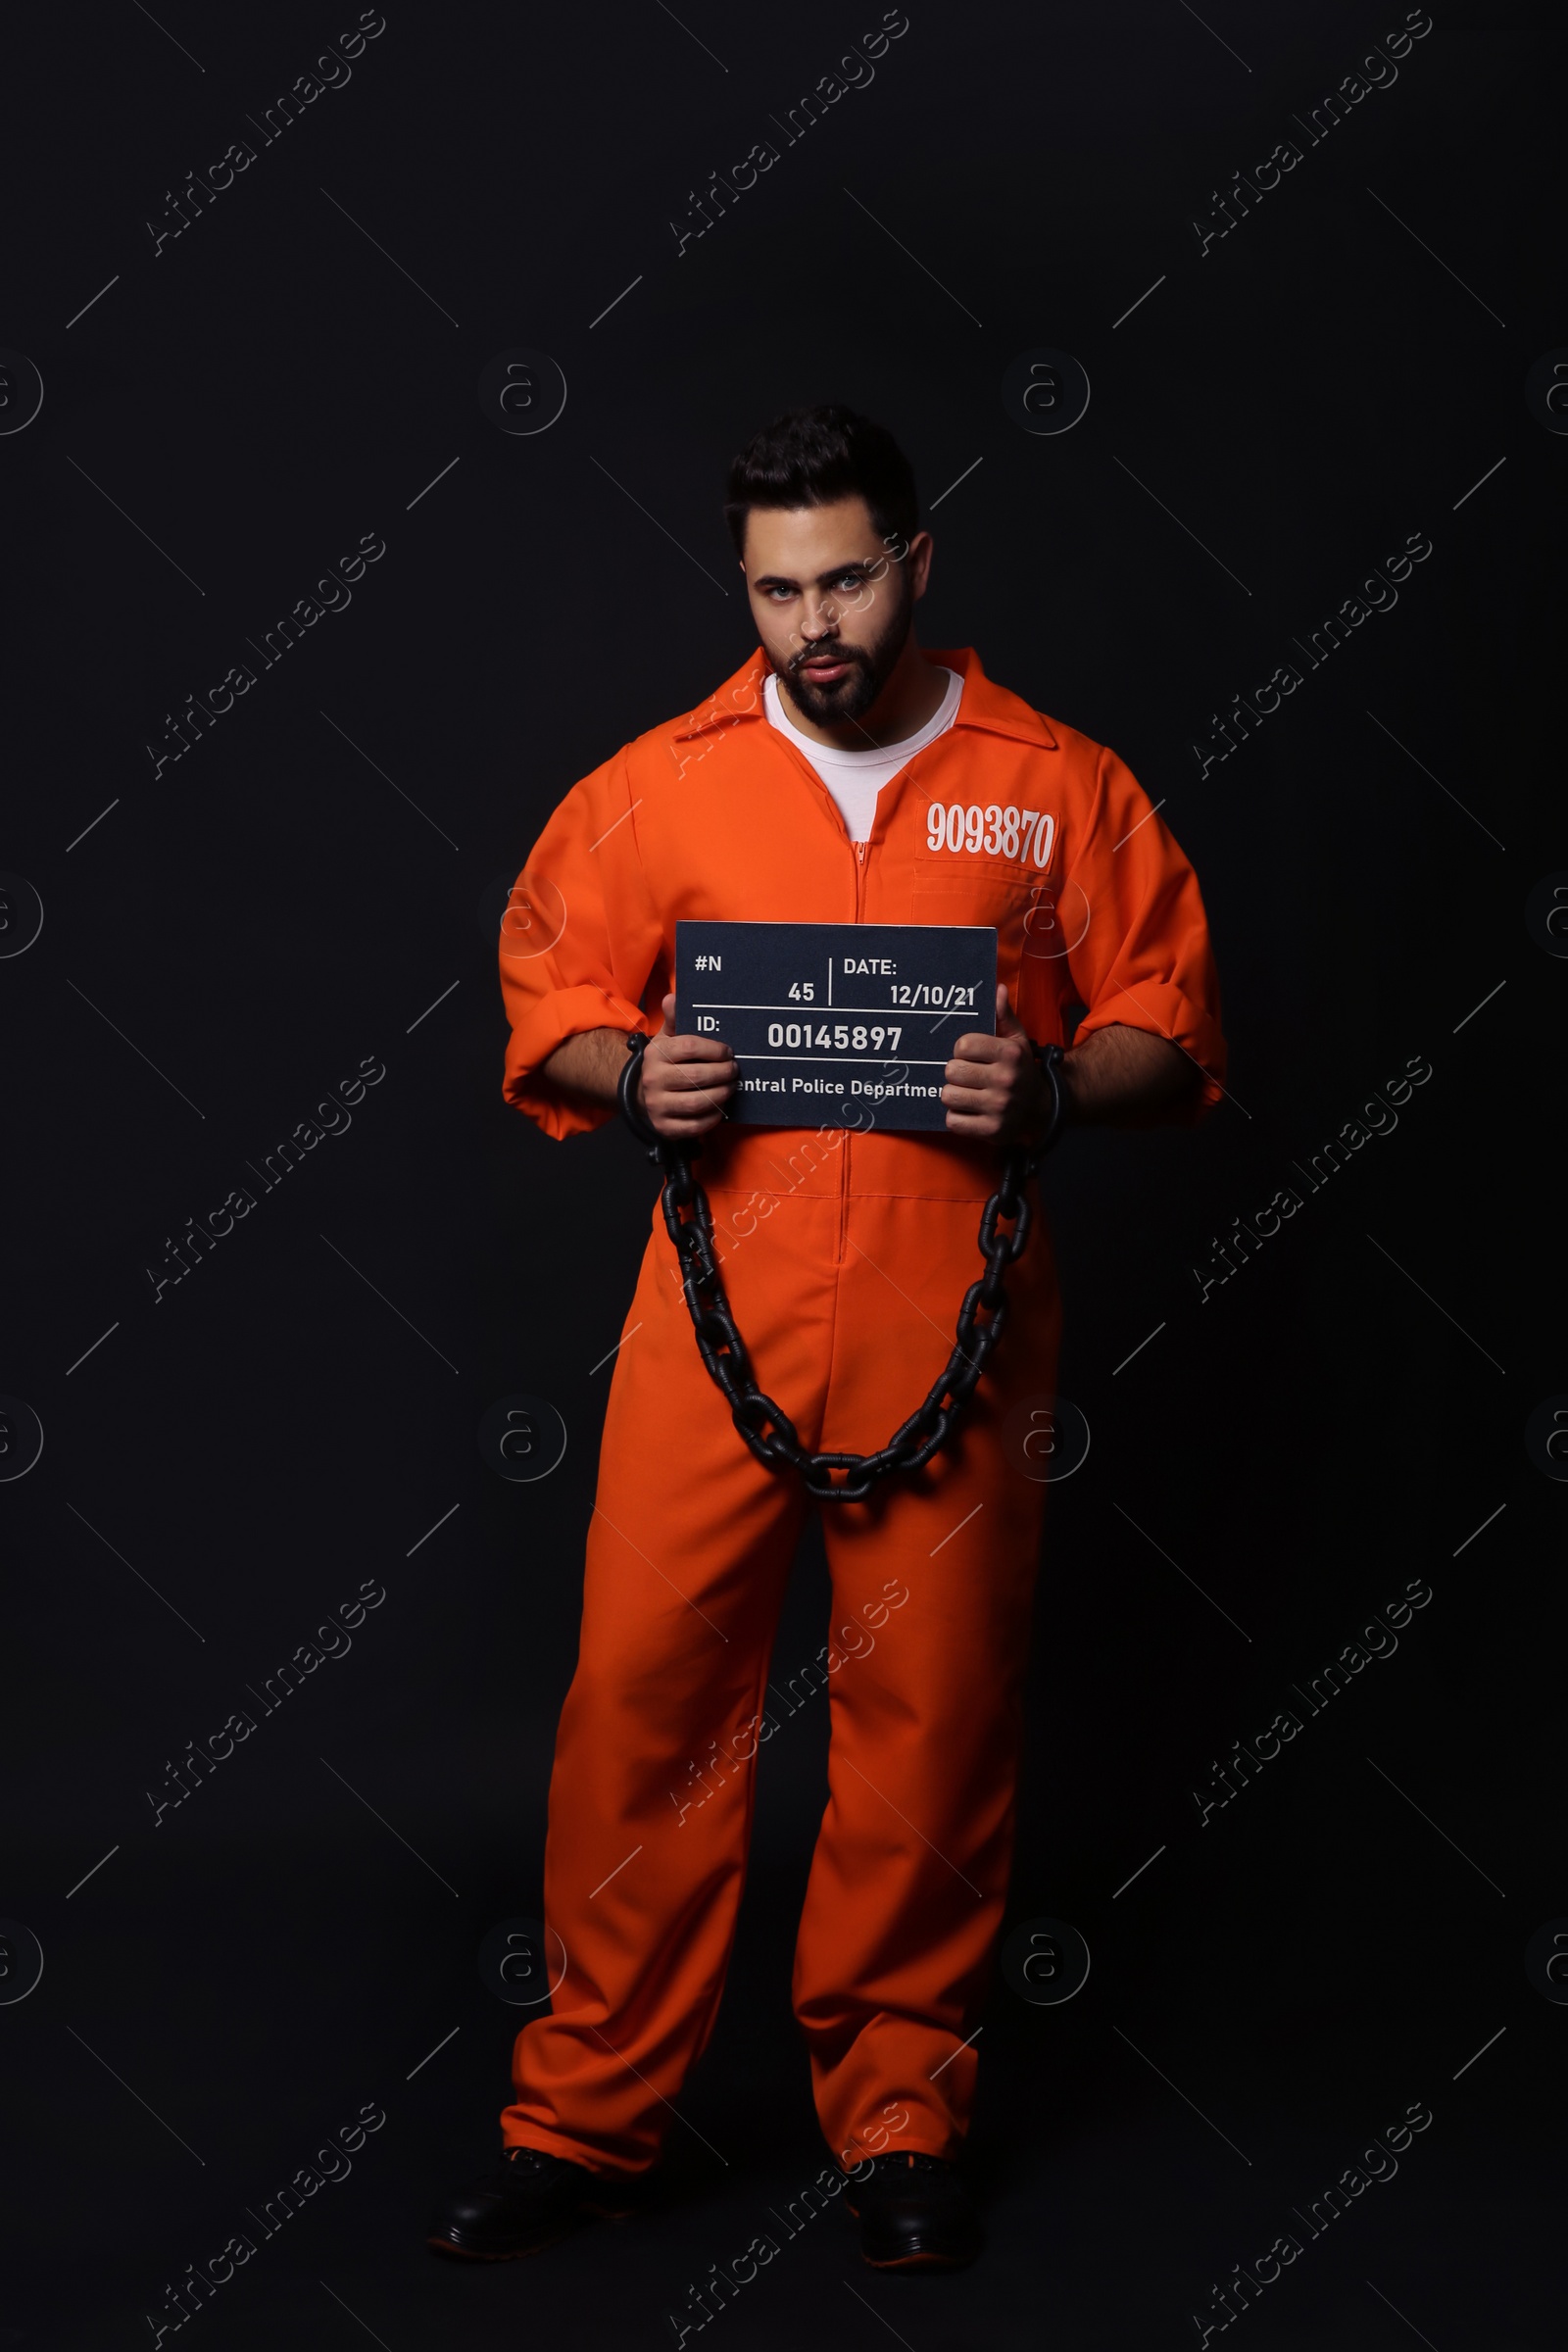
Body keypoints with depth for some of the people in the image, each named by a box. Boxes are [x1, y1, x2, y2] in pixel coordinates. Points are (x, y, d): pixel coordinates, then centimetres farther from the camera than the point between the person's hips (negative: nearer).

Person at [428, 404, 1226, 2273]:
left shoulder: (1057, 786, 5)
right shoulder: (660, 785, 8)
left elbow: (1172, 1030, 7)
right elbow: (546, 993, 13)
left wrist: (1055, 1085, -12)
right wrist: (632, 1074, -7)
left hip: (955, 1333, 0)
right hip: (717, 1313, 1)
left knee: (932, 1717, 5)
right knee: (642, 1693, 0)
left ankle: (898, 2122, 21)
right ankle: (588, 2115, 14)